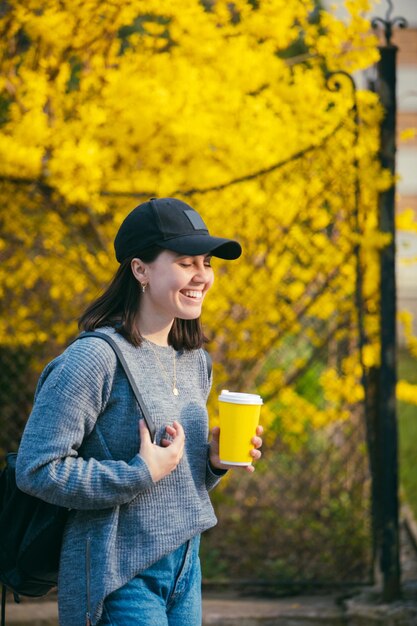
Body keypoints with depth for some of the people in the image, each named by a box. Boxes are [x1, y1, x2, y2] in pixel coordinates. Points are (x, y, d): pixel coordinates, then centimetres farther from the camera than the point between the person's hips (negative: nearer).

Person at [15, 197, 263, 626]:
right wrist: (142, 474, -20)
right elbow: (36, 469, -19)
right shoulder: (95, 358, -15)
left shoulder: (194, 362, 10)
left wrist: (214, 461, 0)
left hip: (185, 569, 8)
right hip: (119, 575, -8)